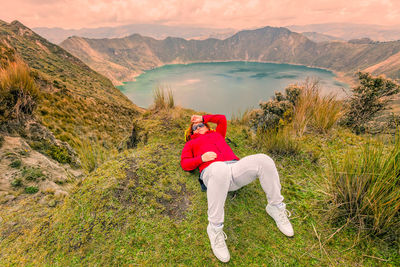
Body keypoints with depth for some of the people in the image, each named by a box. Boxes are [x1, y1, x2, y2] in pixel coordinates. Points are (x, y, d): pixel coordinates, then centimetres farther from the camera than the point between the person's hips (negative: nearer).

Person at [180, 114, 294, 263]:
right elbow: (185, 164, 16)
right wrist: (201, 158, -3)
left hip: (236, 167, 4)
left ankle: (275, 207, -4)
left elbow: (222, 119, 45)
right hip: (212, 171, -3)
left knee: (263, 160, -25)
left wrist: (203, 118, 43)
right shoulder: (191, 143, 29)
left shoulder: (217, 134, 37)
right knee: (220, 170, -42)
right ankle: (215, 228, -28)